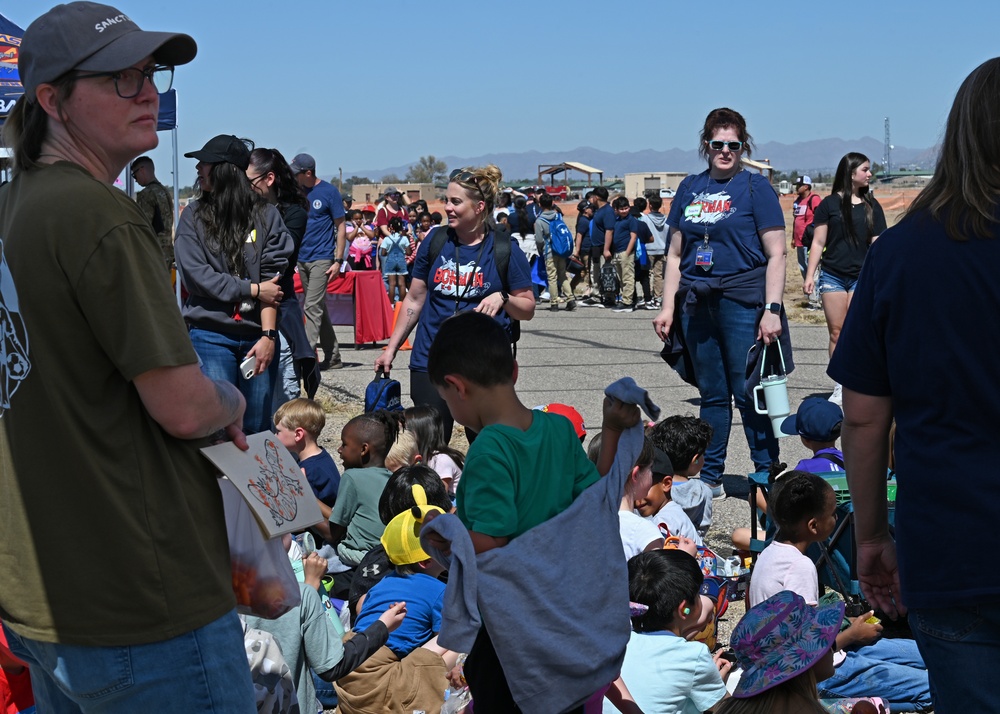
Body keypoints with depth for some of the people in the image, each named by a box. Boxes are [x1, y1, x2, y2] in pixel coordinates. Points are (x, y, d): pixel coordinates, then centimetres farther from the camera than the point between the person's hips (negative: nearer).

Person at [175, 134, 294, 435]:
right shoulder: (194, 215, 5)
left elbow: (272, 277, -3)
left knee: (258, 430, 7)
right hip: (210, 336, -1)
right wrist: (252, 289, -9)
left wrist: (268, 334, -11)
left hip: (257, 335, 1)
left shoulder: (265, 215, 3)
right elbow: (195, 274, -5)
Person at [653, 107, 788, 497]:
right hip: (697, 303, 4)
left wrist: (771, 310, -12)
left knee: (748, 394, -4)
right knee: (711, 395, 11)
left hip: (743, 302, -4)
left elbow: (776, 254, -4)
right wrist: (667, 307, 9)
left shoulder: (756, 188, 0)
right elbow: (675, 254, 16)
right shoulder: (689, 188, 13)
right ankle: (709, 477, 19)